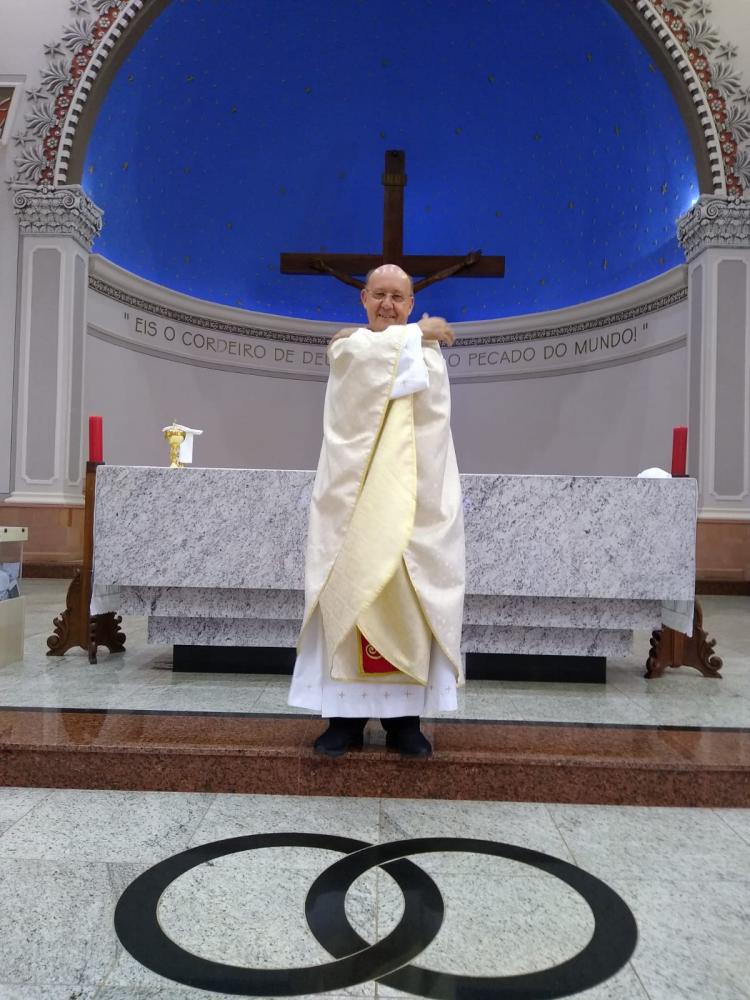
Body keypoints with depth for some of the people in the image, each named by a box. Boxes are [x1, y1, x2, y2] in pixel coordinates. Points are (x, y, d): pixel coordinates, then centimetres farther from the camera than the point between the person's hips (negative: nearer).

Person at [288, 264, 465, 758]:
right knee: (348, 596, -3)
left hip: (411, 499, 1)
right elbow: (367, 354, -11)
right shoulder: (345, 345, 13)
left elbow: (427, 389, -7)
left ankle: (404, 717, 7)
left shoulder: (428, 351, 15)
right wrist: (416, 333, 1)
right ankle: (346, 713, 6)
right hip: (353, 494, 0)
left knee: (408, 599, -2)